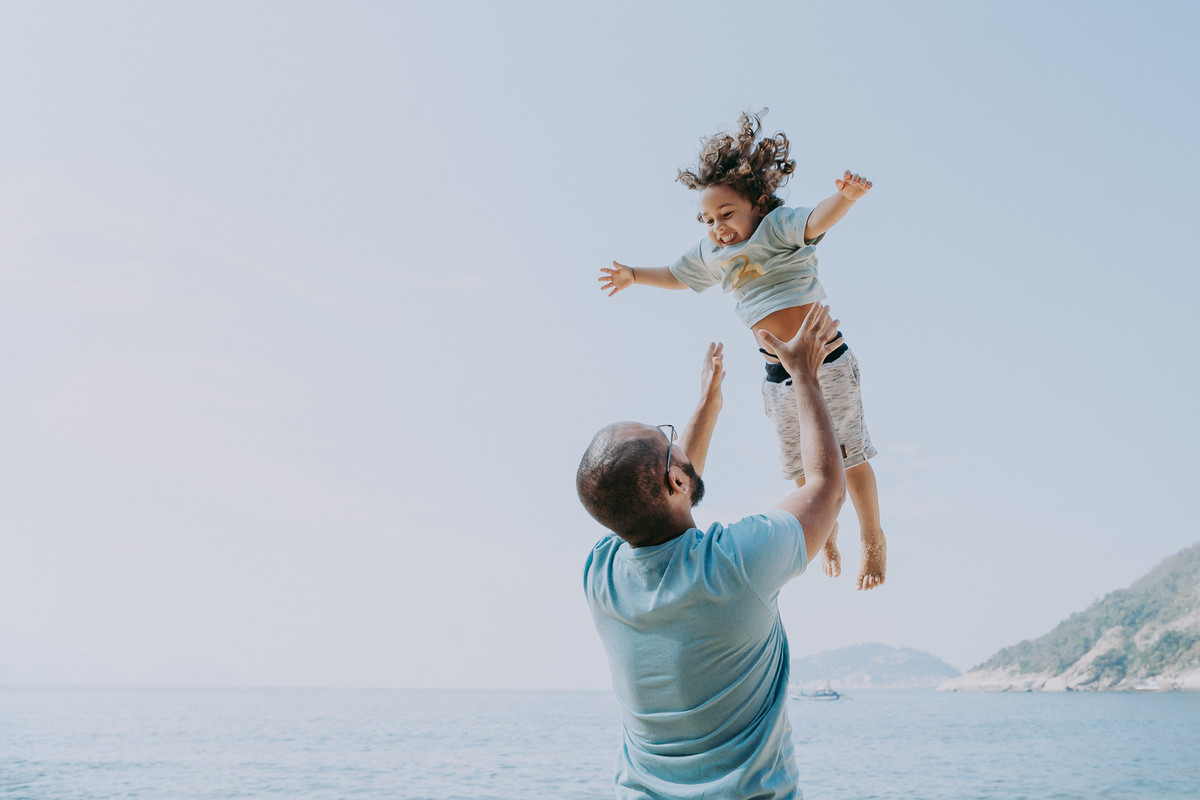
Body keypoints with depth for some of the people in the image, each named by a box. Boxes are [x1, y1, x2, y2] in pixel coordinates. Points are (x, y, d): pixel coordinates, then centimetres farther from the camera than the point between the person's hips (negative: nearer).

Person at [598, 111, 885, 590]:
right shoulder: (713, 255, 9)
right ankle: (826, 532, 41)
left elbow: (817, 221, -32)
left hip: (824, 360, -6)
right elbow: (678, 275, 30)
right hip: (777, 375, 6)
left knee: (849, 457, 4)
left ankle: (873, 539, 25)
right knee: (801, 468, 15)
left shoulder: (778, 226, -10)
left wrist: (845, 197, -52)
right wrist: (635, 276, 34)